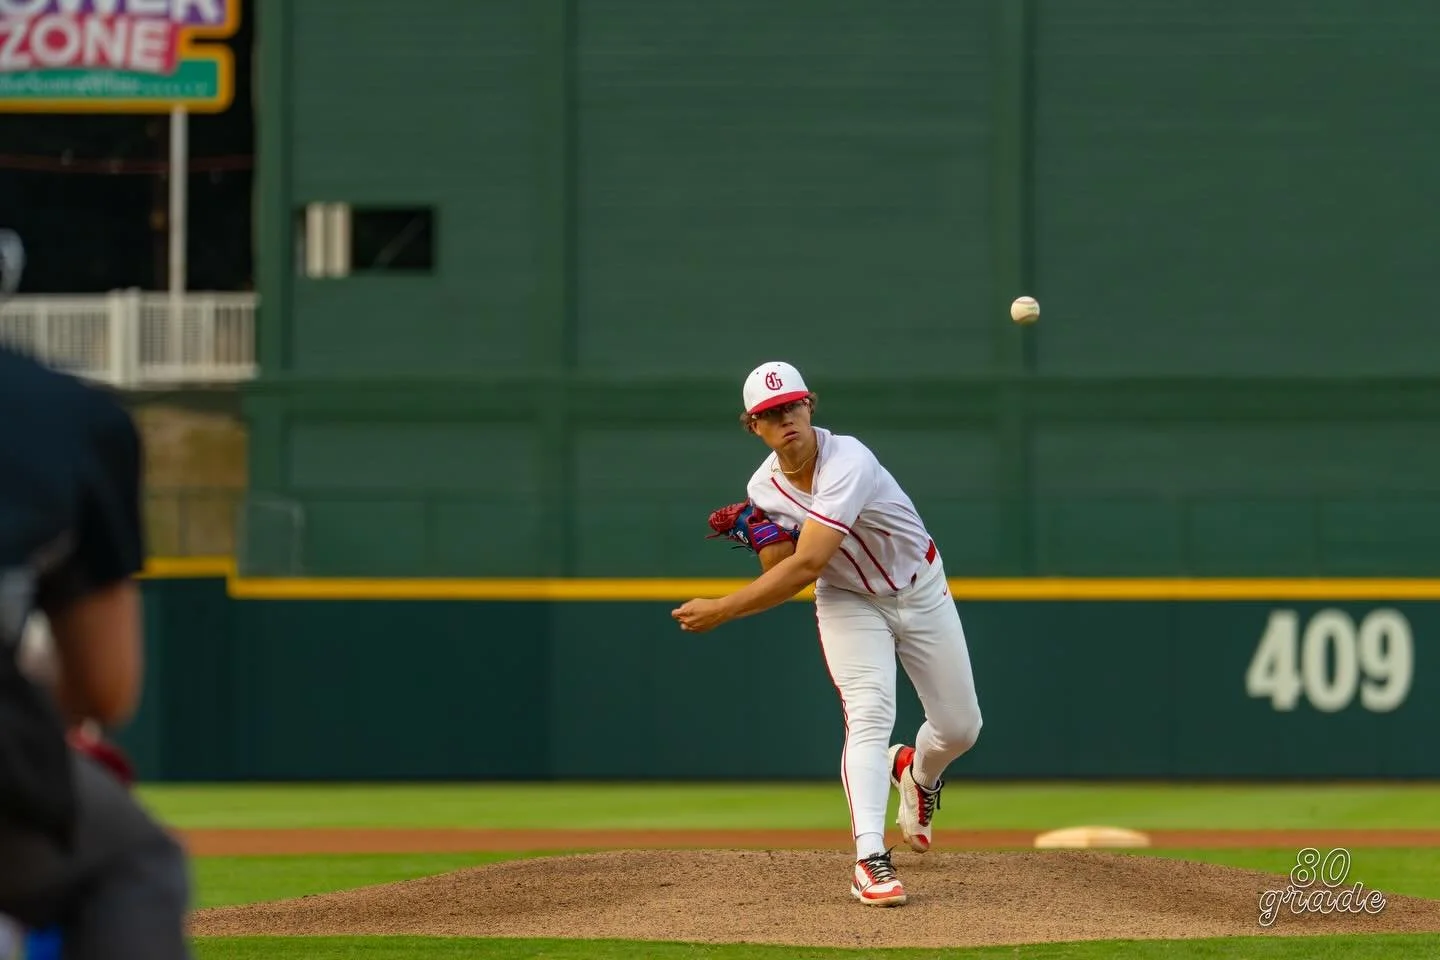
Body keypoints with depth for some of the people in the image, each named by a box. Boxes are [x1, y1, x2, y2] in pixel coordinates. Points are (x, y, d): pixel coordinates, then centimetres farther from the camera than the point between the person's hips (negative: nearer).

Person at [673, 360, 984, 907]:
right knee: (869, 717, -21)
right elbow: (780, 571, -5)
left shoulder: (846, 463, -33)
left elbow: (806, 567, -39)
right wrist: (760, 534, -26)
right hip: (850, 602, 2)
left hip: (922, 591, -2)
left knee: (961, 727, 6)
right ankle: (870, 860, -31)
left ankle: (917, 774, 42)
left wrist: (722, 610, -38)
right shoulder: (764, 488, -12)